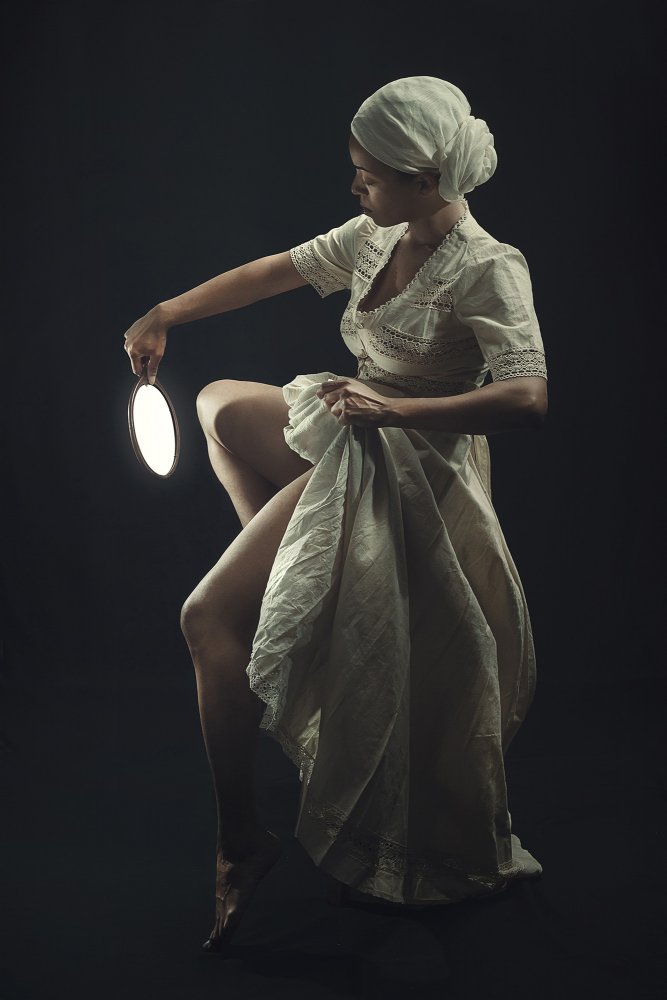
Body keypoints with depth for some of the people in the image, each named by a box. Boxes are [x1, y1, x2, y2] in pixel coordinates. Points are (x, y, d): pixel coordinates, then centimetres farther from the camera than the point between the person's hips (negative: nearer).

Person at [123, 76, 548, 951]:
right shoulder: (380, 236, 2)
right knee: (218, 401, 30)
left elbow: (529, 400, -30)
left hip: (402, 473, -9)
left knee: (211, 618, -14)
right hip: (353, 439, 9)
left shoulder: (487, 270, -21)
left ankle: (240, 842, -2)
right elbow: (275, 272, 11)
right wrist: (167, 315, 10)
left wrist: (396, 408, -35)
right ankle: (282, 565, 23)